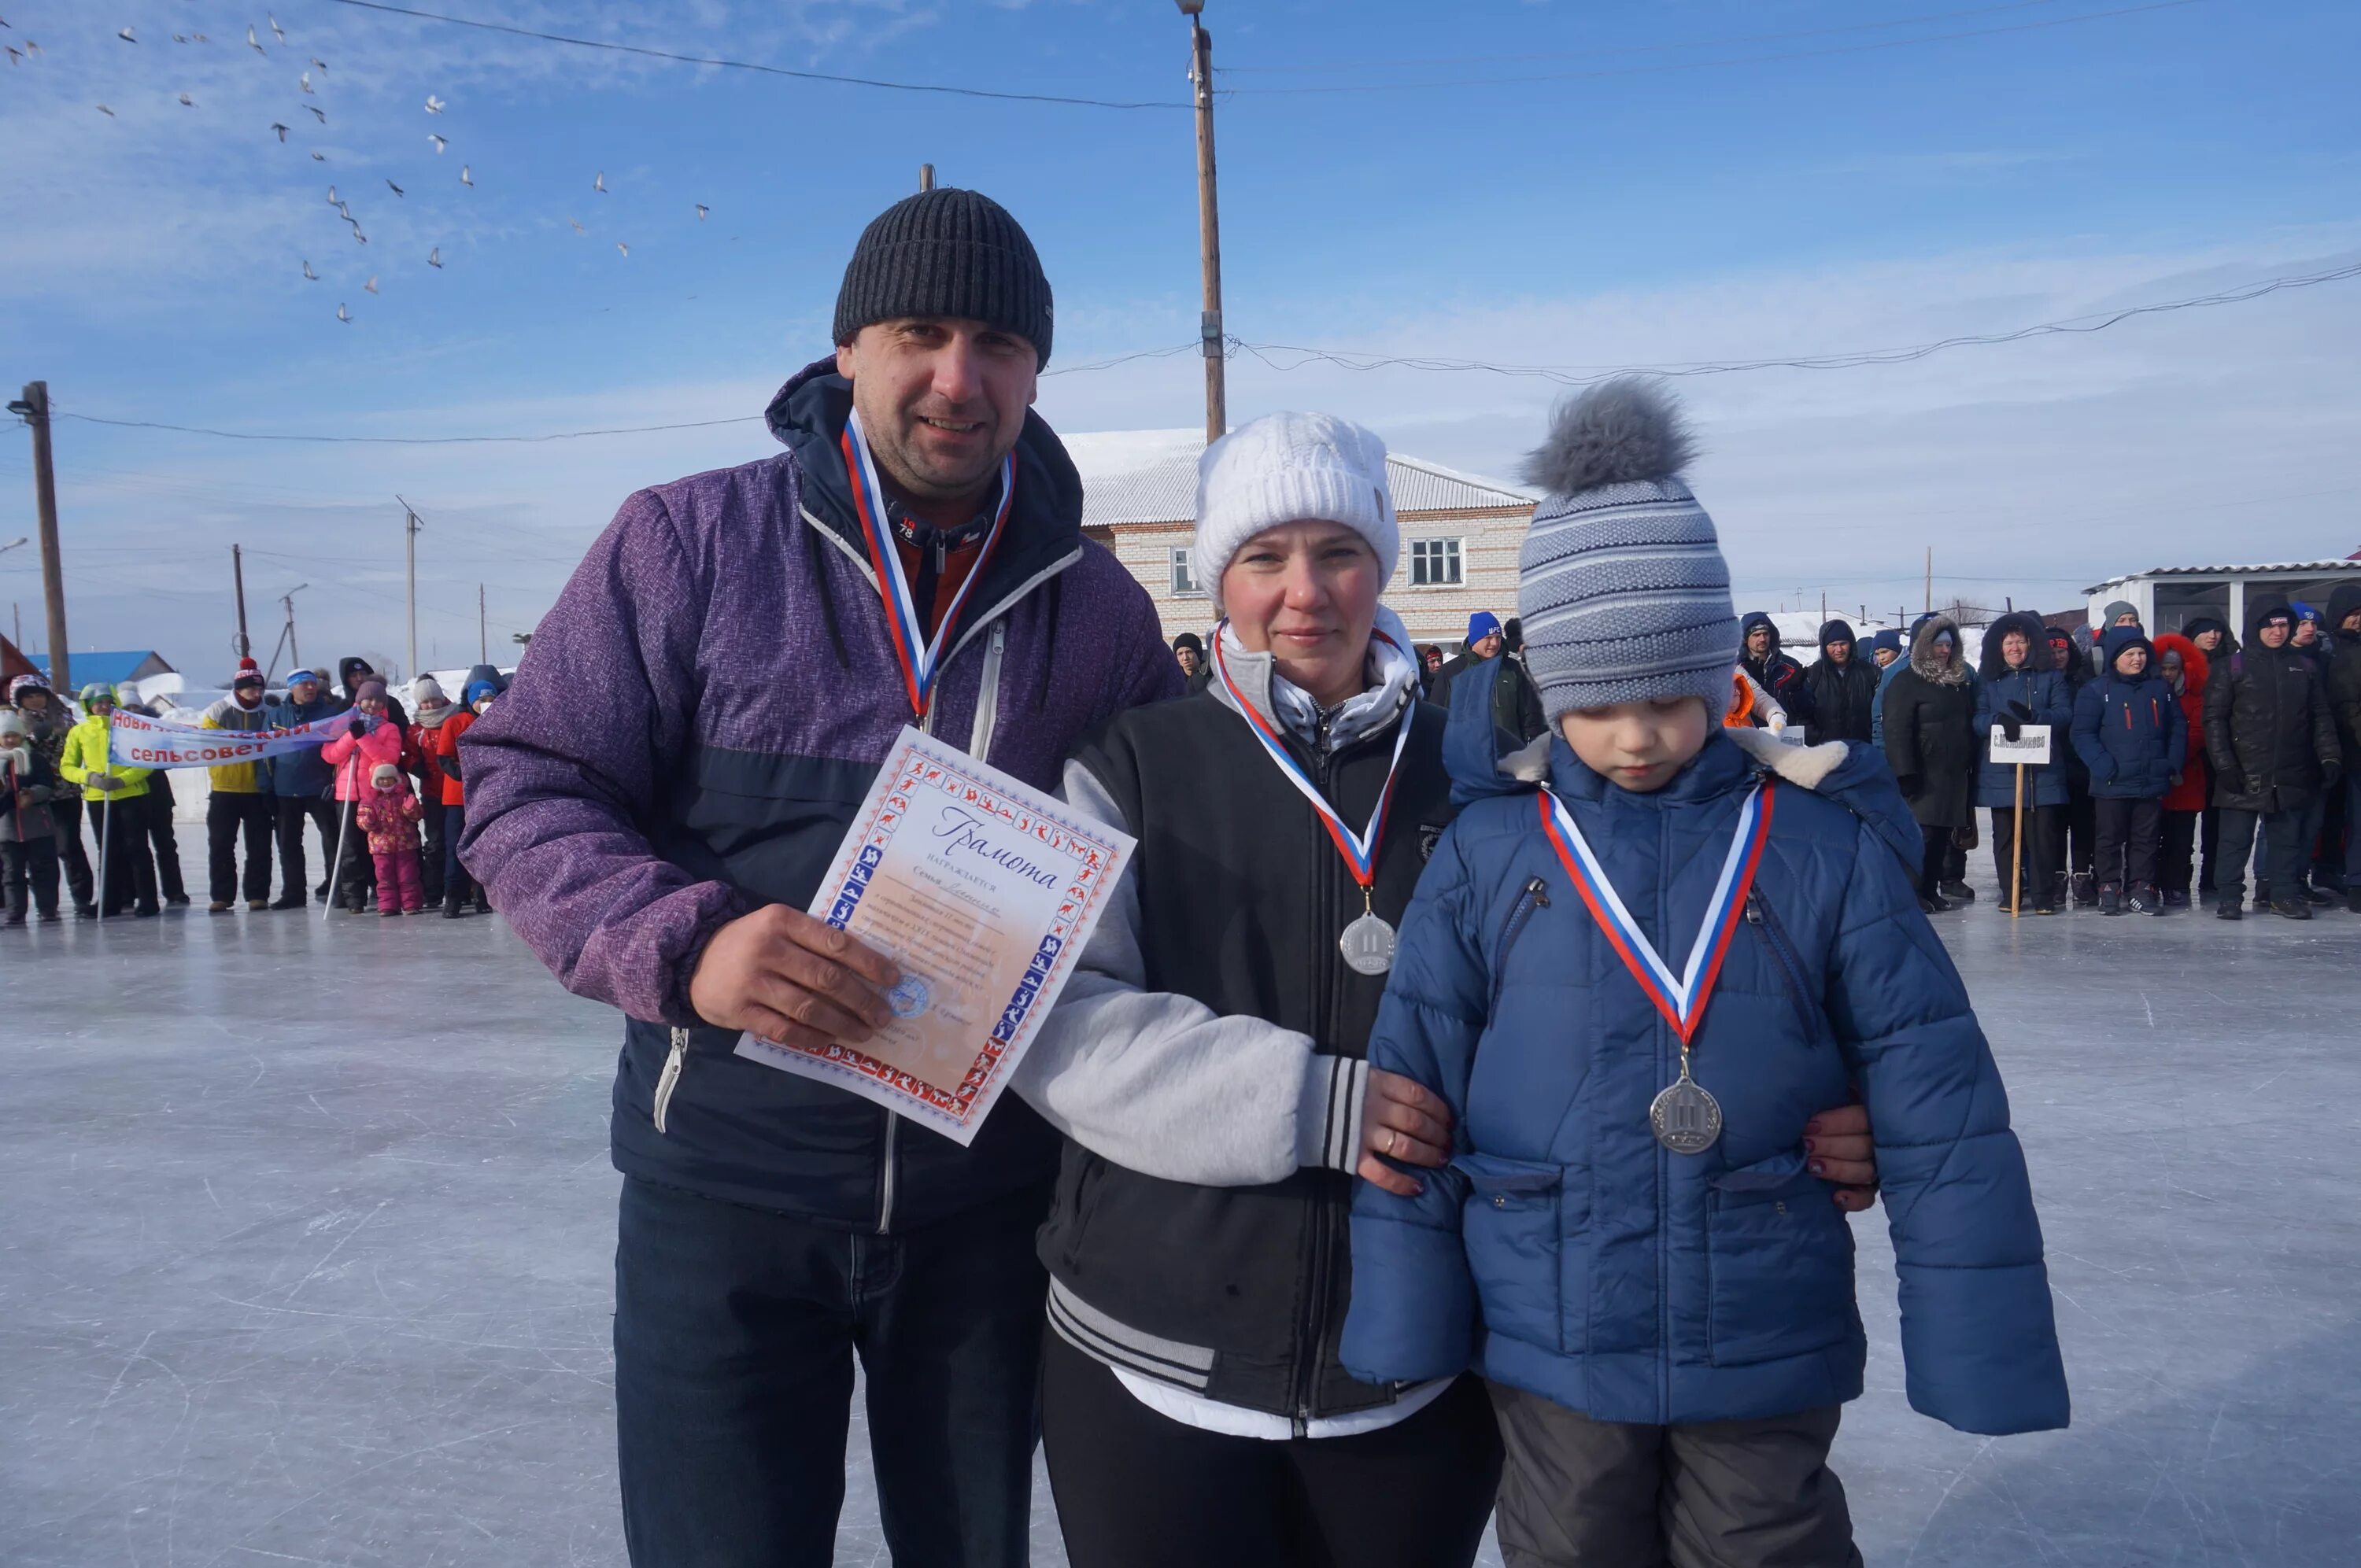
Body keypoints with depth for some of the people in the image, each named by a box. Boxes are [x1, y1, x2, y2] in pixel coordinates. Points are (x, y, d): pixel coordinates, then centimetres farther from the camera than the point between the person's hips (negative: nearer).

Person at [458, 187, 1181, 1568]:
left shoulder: (1098, 605, 2)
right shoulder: (690, 542, -6)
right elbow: (523, 788, -5)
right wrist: (683, 942, -24)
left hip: (991, 1203, 3)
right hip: (726, 1190, -2)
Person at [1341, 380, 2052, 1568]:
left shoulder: (1824, 849, -7)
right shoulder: (1486, 854, -7)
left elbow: (1941, 1114, -4)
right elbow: (1415, 1103, -3)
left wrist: (1984, 1358, -4)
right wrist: (1407, 1335, -1)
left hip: (1768, 1353, 0)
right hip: (1550, 1349, 1)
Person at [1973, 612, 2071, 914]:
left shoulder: (2051, 678, 11)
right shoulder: (1988, 680, 13)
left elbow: (2064, 714, -3)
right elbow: (1977, 719, 1)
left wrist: (2033, 716, -21)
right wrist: (2000, 721, -21)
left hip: (2043, 769, -1)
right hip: (2000, 772, 1)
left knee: (2043, 833, -3)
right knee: (2004, 835, 4)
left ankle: (2044, 895, 3)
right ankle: (2009, 894, 12)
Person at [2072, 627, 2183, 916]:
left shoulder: (2161, 689, 10)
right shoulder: (2095, 691, -4)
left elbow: (2178, 729, 14)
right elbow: (2083, 735, -8)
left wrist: (2173, 764, 2)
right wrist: (2105, 767, -17)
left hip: (2153, 782, 3)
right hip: (2112, 784, -3)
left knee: (2147, 839, 8)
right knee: (2111, 839, 6)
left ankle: (2142, 889, 16)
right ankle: (2109, 889, 14)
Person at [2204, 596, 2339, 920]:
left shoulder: (2304, 668, 11)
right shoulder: (2233, 667, -1)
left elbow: (2321, 718, 14)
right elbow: (2214, 719, -4)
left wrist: (2330, 757, 3)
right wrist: (2224, 765, -11)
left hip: (2291, 775, 4)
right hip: (2244, 774, -4)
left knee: (2287, 838, 10)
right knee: (2236, 838, 0)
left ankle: (2283, 894, 19)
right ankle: (2229, 896, 8)